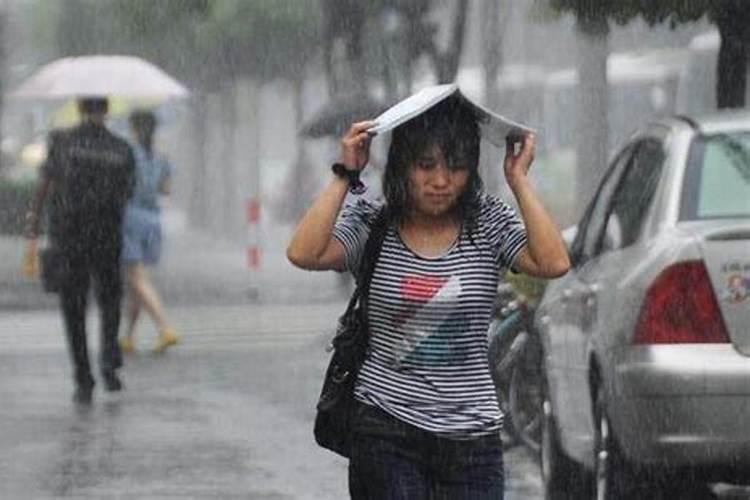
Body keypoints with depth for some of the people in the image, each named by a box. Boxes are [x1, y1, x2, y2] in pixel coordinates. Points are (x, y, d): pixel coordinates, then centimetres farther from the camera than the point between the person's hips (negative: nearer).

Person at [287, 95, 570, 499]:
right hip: (387, 432, -1)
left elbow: (553, 263, -14)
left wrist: (518, 181, -9)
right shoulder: (371, 227, 1)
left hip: (472, 435, 1)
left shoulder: (490, 225, 3)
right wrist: (344, 175, -11)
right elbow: (304, 254, -17)